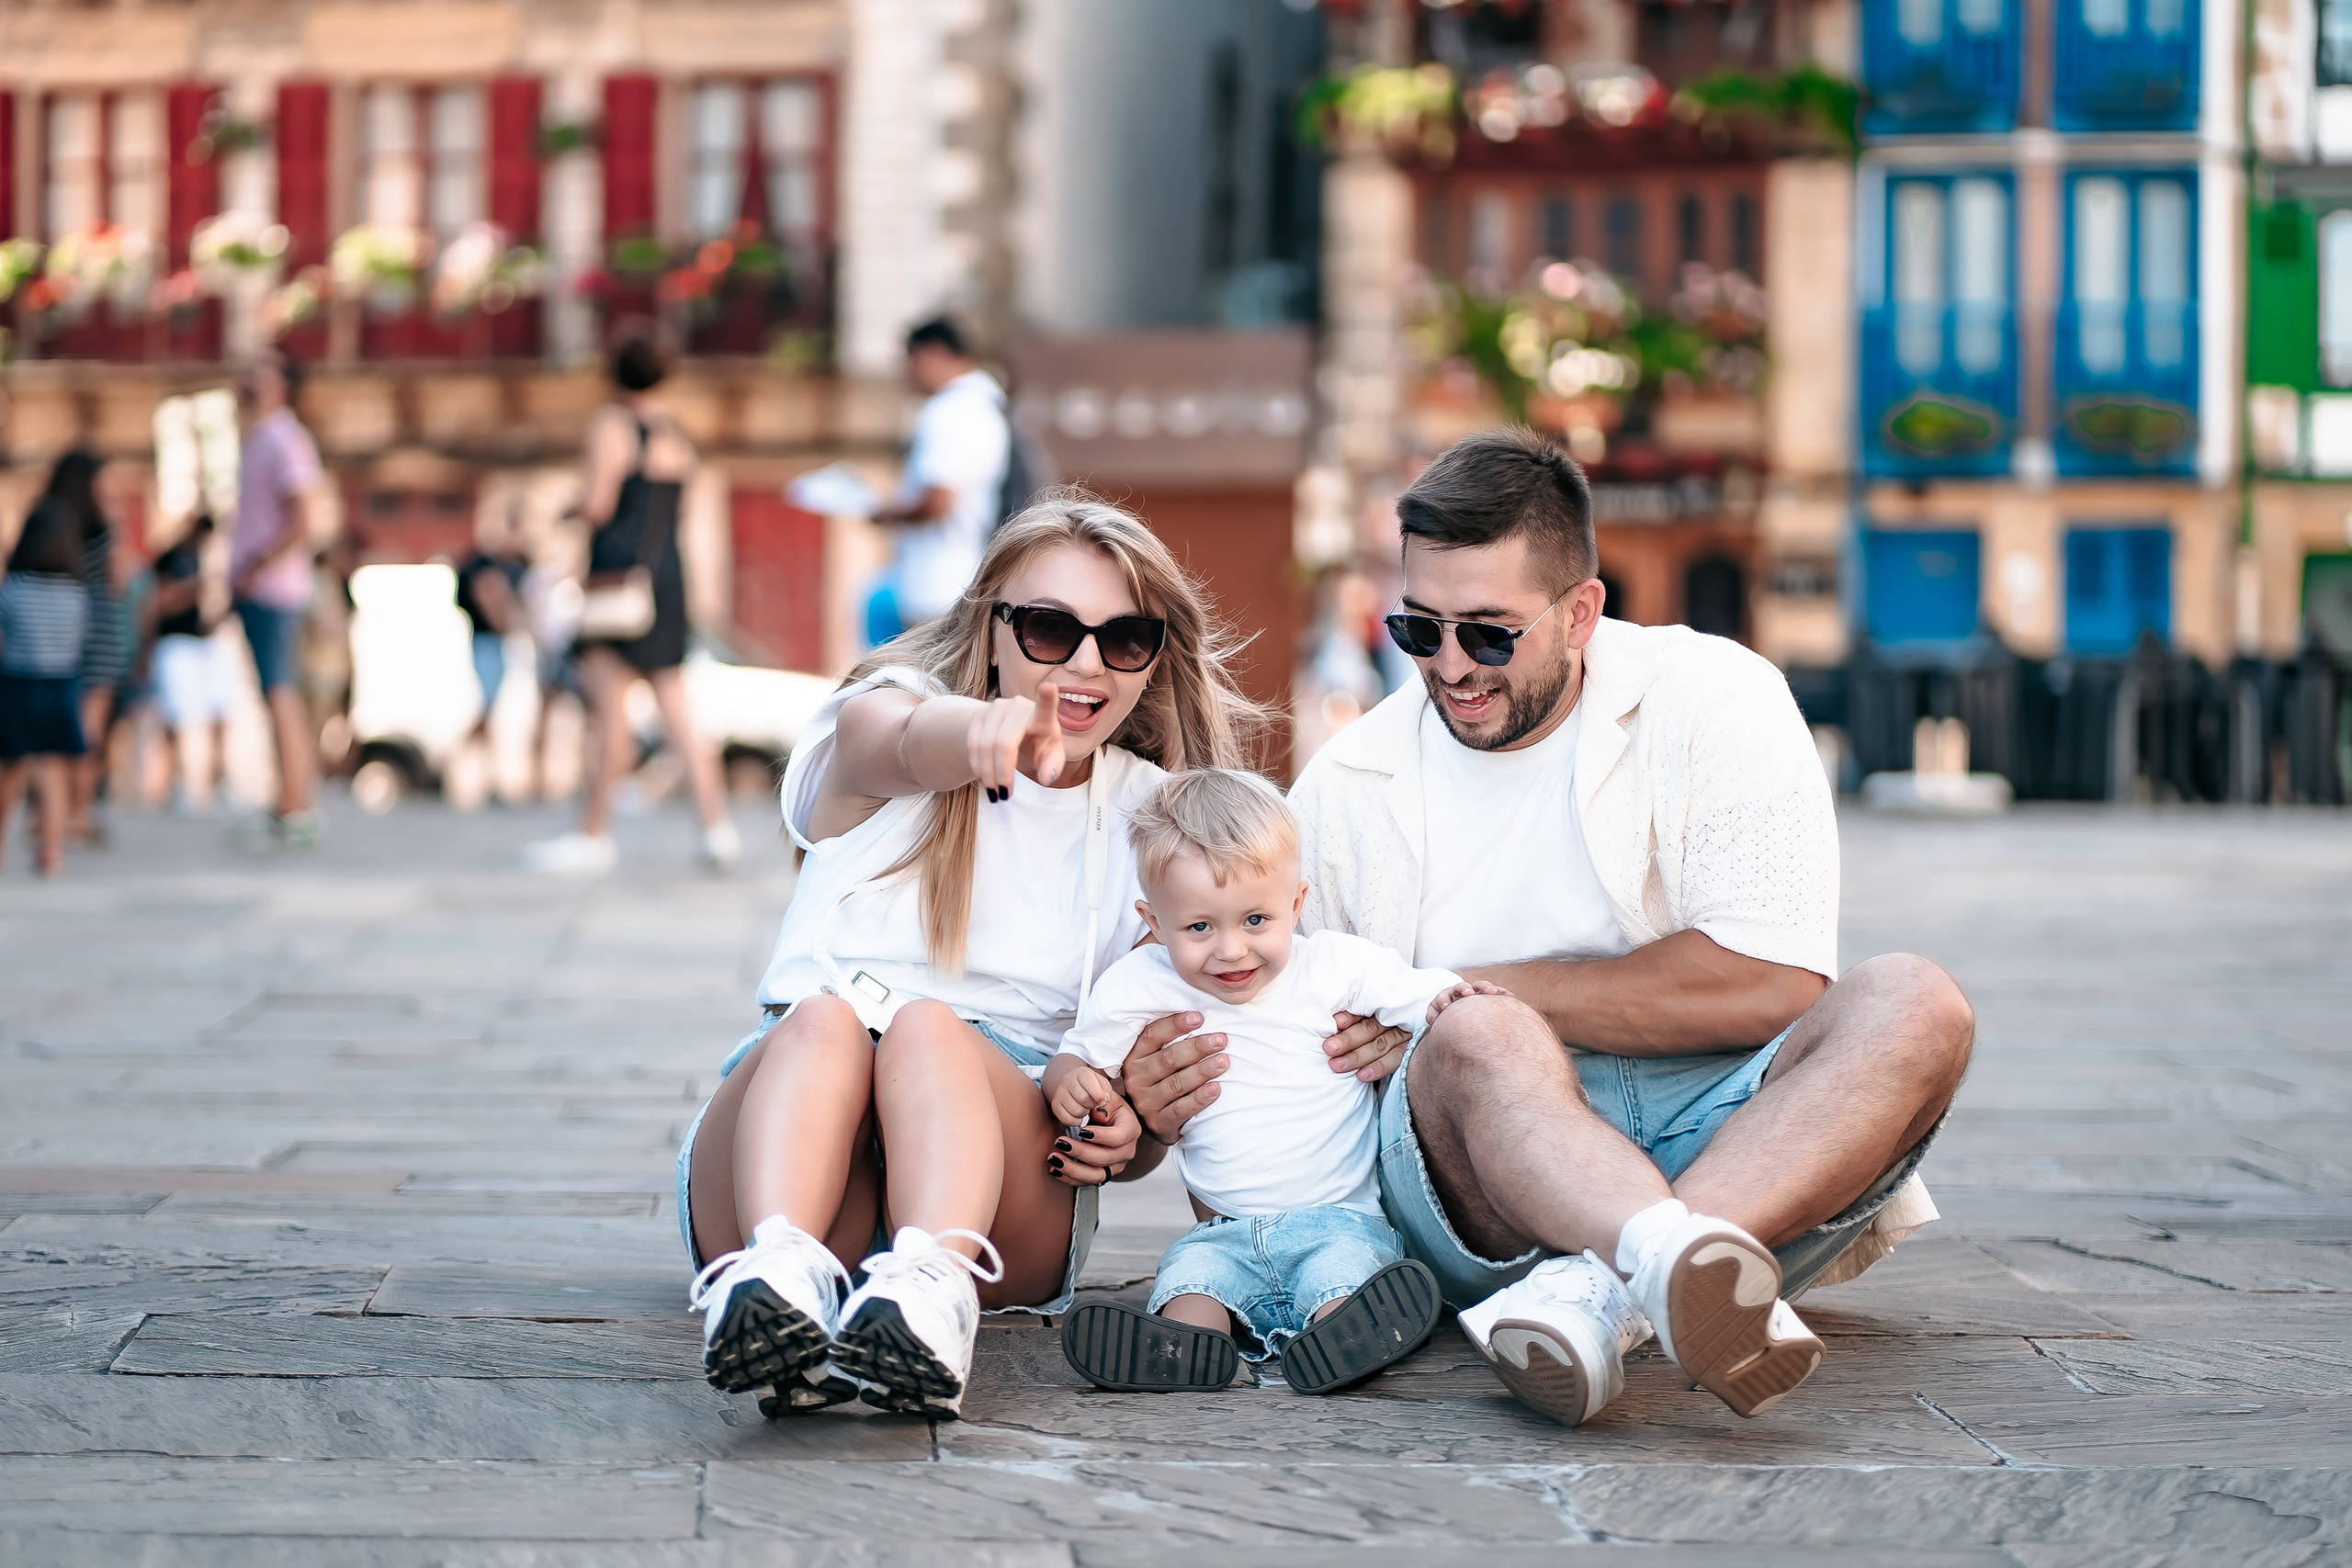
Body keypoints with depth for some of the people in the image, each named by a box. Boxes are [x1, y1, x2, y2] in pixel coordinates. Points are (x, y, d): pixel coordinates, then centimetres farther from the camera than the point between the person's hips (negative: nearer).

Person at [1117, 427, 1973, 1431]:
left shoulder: (1715, 699, -1)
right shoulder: (1349, 786, 9)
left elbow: (1772, 987, -13)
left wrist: (1476, 996, -9)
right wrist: (1163, 1096, -10)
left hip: (1722, 1131, 0)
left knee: (1910, 1008, -30)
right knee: (1477, 1043, -33)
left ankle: (1594, 1292, -50)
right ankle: (1690, 1277, -63)